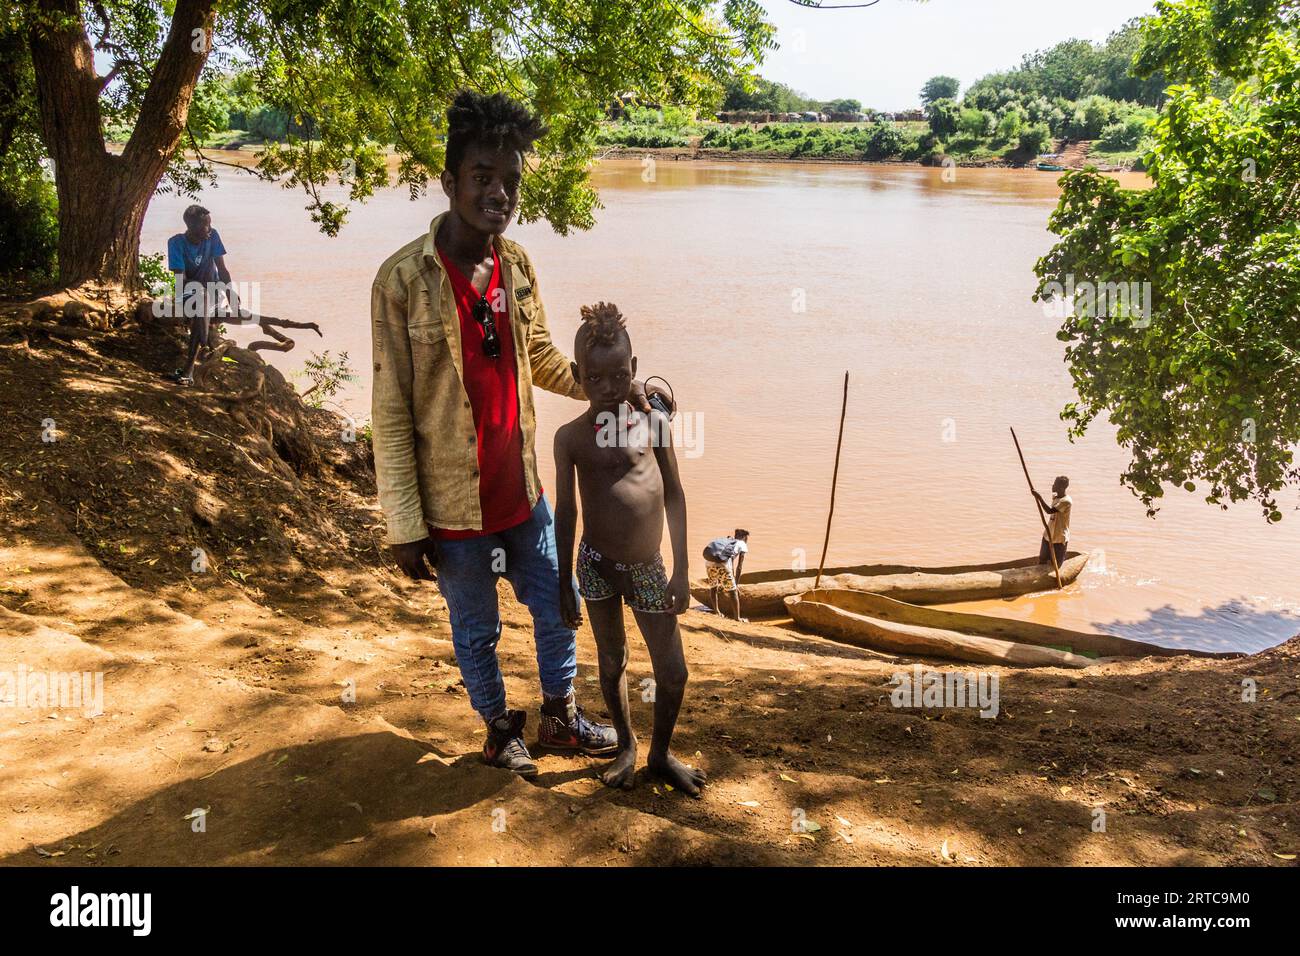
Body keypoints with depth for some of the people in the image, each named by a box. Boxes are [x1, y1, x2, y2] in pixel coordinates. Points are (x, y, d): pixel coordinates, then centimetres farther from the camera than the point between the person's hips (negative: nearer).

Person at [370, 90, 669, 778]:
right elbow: (391, 413, -15)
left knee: (556, 610, 20)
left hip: (523, 491, 5)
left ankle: (560, 717, 43)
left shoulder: (516, 264, -1)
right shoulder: (403, 279, -18)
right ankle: (500, 728, 41)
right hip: (455, 508, -5)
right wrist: (405, 526, -14)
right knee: (477, 631, 16)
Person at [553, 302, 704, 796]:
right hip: (597, 565, 0)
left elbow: (674, 496, 2)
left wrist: (681, 571, 0)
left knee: (673, 672, 5)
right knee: (611, 661, 16)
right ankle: (626, 744, 39)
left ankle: (661, 753, 30)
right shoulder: (571, 436, -4)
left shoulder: (653, 422, -3)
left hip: (649, 567, 1)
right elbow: (565, 511, 2)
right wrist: (565, 586, 4)